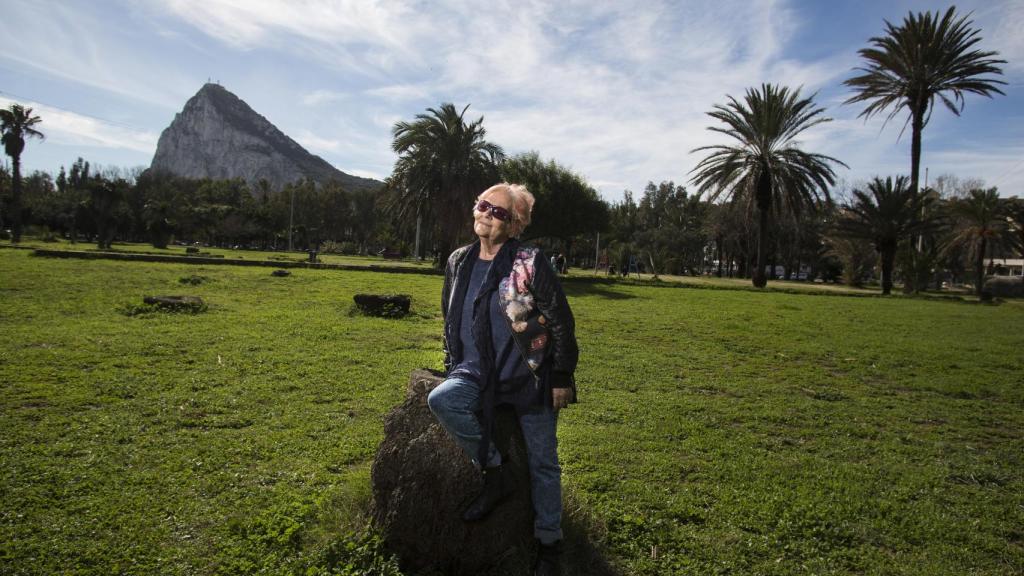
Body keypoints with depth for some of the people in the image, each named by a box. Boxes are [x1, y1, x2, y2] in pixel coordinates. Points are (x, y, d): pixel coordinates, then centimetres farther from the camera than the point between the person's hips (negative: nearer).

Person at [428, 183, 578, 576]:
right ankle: (494, 474, -5)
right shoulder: (459, 262, 5)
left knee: (543, 465, 5)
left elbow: (562, 323, -9)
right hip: (478, 374, 4)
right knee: (440, 400, -26)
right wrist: (452, 368, 16)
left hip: (530, 378, -4)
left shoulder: (530, 264, -12)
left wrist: (562, 378, -9)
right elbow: (450, 321, 17)